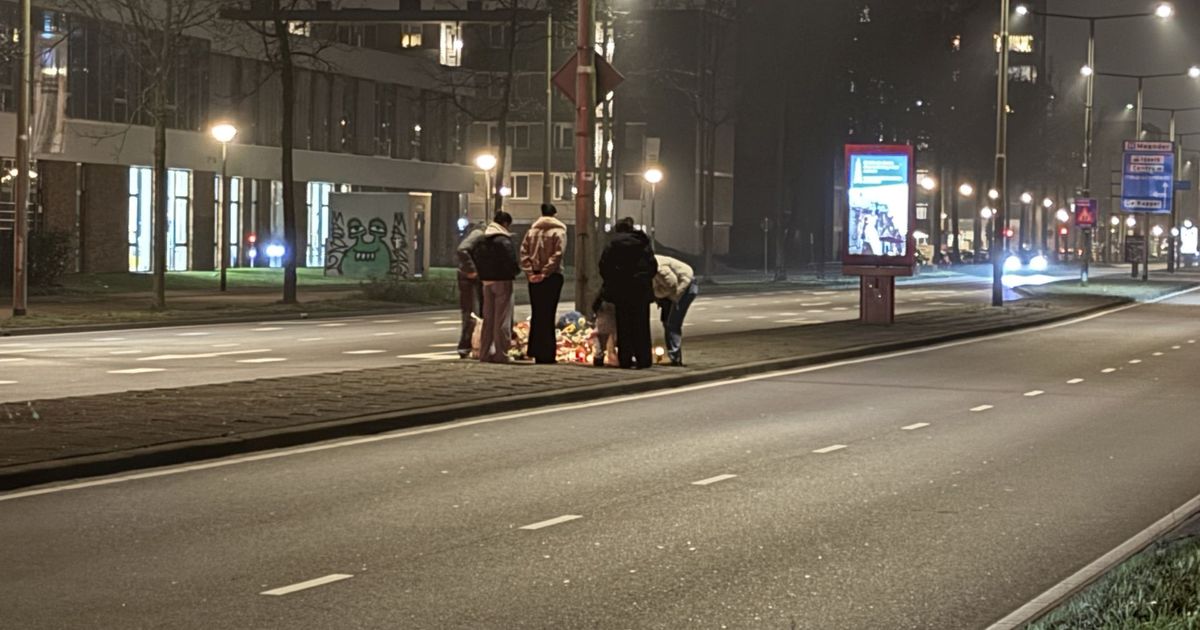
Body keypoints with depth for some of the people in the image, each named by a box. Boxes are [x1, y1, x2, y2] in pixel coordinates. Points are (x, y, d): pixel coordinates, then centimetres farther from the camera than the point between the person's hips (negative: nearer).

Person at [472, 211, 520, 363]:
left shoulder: (481, 240, 8)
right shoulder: (504, 241, -16)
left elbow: (475, 258, 9)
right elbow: (511, 261, -20)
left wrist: (482, 274, 14)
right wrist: (516, 270, -1)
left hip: (487, 282, 7)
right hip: (502, 281, -7)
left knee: (488, 318, 14)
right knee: (502, 319, -2)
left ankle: (485, 352, 15)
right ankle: (501, 353, -2)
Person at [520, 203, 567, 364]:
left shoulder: (531, 231, 9)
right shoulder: (558, 232, -3)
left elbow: (524, 253, 1)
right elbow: (557, 255, -14)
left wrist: (529, 272, -3)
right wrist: (545, 273, -13)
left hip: (534, 277, 4)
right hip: (552, 277, -4)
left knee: (537, 314, 10)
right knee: (548, 315, -3)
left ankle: (537, 352, 10)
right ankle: (547, 352, -4)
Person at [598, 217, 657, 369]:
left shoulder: (614, 244, 2)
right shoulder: (643, 243, 7)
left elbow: (604, 265, -2)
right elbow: (653, 265, 5)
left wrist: (610, 283, 11)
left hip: (621, 289, -1)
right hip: (641, 288, 1)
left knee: (624, 325, 5)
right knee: (641, 324, 5)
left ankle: (625, 359, 4)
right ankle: (643, 359, 2)